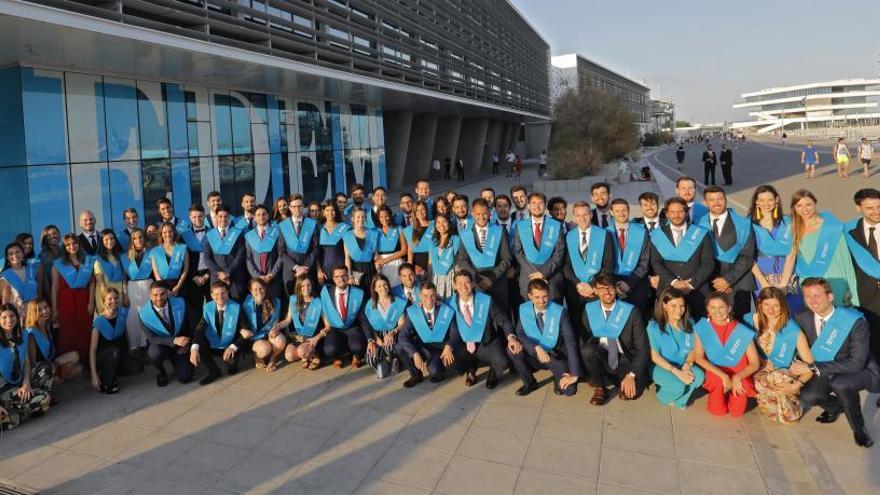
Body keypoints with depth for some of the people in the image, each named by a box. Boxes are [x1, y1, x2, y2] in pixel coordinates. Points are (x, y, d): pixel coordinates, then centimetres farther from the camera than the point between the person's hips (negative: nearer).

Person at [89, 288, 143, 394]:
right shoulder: (99, 321, -21)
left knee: (138, 367, -20)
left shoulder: (122, 313, -10)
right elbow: (92, 350, -21)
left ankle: (105, 374, 3)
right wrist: (94, 375, -25)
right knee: (114, 351, -37)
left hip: (120, 356, 4)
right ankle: (106, 384, -16)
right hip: (103, 357, -4)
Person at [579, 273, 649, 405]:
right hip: (600, 359, 2)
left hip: (625, 361, -1)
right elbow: (583, 340, 1)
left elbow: (642, 348, -11)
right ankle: (599, 387, -6)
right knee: (587, 349, -32)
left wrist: (631, 375, -21)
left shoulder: (630, 311, -11)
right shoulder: (589, 309, -3)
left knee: (631, 392, -29)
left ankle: (620, 380, 8)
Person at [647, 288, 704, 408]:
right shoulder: (654, 326, -15)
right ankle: (664, 395, 6)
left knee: (700, 376, -26)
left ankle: (680, 398, 2)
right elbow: (654, 356, -14)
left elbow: (693, 349, 2)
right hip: (661, 367, -4)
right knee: (678, 386, -31)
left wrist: (687, 365, -18)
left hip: (683, 366, 4)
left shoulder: (689, 323, -2)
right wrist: (676, 371, -23)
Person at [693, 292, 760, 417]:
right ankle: (718, 392, 18)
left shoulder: (742, 332, -15)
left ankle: (733, 392, 17)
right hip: (716, 374, 1)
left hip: (739, 376, -1)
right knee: (718, 410, -15)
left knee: (737, 411, -15)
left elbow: (755, 363, -8)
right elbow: (699, 358, -8)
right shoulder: (701, 328, -11)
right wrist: (723, 376, -18)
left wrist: (737, 377, -24)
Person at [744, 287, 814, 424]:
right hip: (755, 374, 3)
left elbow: (810, 365, -12)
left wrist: (796, 385, -27)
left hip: (783, 375, -3)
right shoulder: (750, 321, -6)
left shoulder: (793, 331, -14)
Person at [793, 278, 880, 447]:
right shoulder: (802, 318, -9)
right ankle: (835, 406, 12)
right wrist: (800, 366, -16)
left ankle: (859, 429, -9)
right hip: (825, 373, 4)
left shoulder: (855, 321, -23)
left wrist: (813, 368, -32)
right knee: (807, 397, -25)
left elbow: (857, 362, -28)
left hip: (860, 371, -4)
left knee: (839, 383, -37)